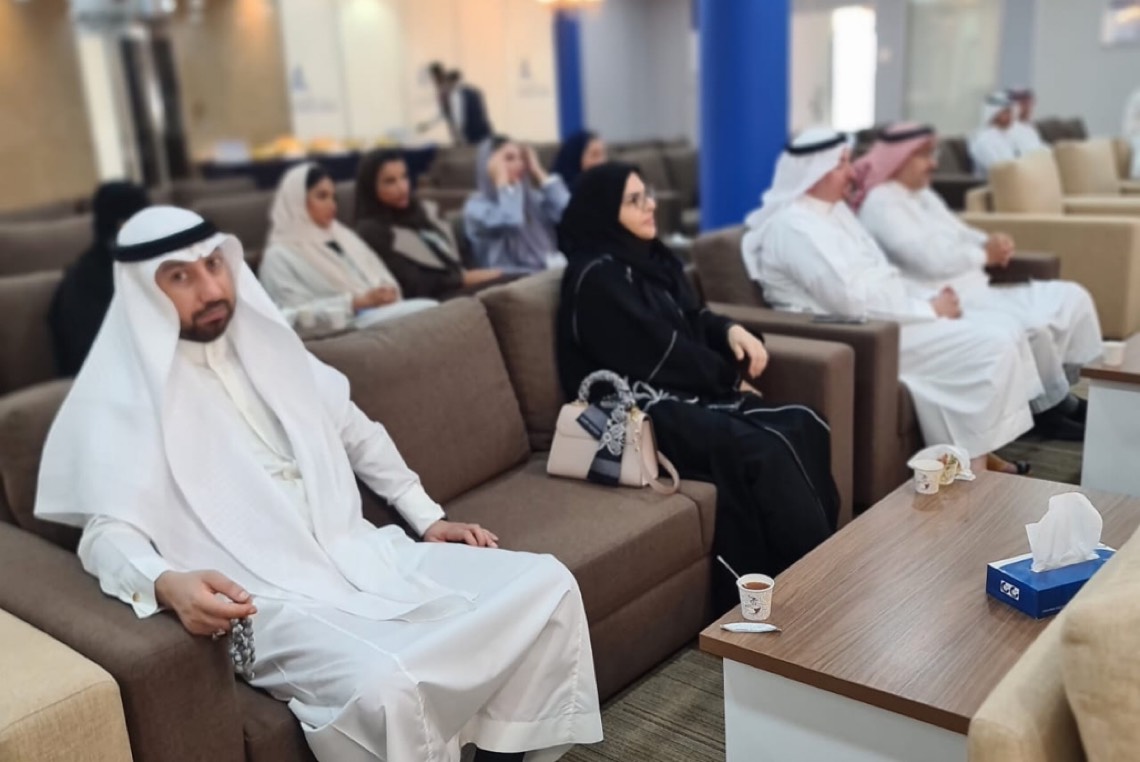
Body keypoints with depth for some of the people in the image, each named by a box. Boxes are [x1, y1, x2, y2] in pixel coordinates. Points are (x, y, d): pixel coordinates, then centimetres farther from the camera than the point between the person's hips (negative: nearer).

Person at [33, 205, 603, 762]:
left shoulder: (268, 346, 16)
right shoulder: (121, 398, -1)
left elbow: (359, 435, 25)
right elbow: (108, 532, -11)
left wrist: (429, 518, 19)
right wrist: (165, 584, -33)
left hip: (363, 556, 6)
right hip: (269, 599, -6)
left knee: (546, 583, -8)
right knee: (383, 685, -37)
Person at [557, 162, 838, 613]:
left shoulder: (650, 256, 15)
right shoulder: (597, 277, -11)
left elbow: (692, 318, 23)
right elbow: (660, 351, -14)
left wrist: (732, 331, 0)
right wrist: (731, 378, -3)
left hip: (688, 393, 9)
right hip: (647, 410, -9)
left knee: (804, 427, -13)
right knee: (763, 452, -27)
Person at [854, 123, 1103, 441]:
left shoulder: (923, 194, 19)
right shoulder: (881, 203, -13)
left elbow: (961, 234, 21)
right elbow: (931, 259, -23)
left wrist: (994, 243, -3)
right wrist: (985, 254, -9)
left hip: (974, 290, 11)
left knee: (1071, 297, 3)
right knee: (1033, 326, -27)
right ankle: (1052, 408, -3)